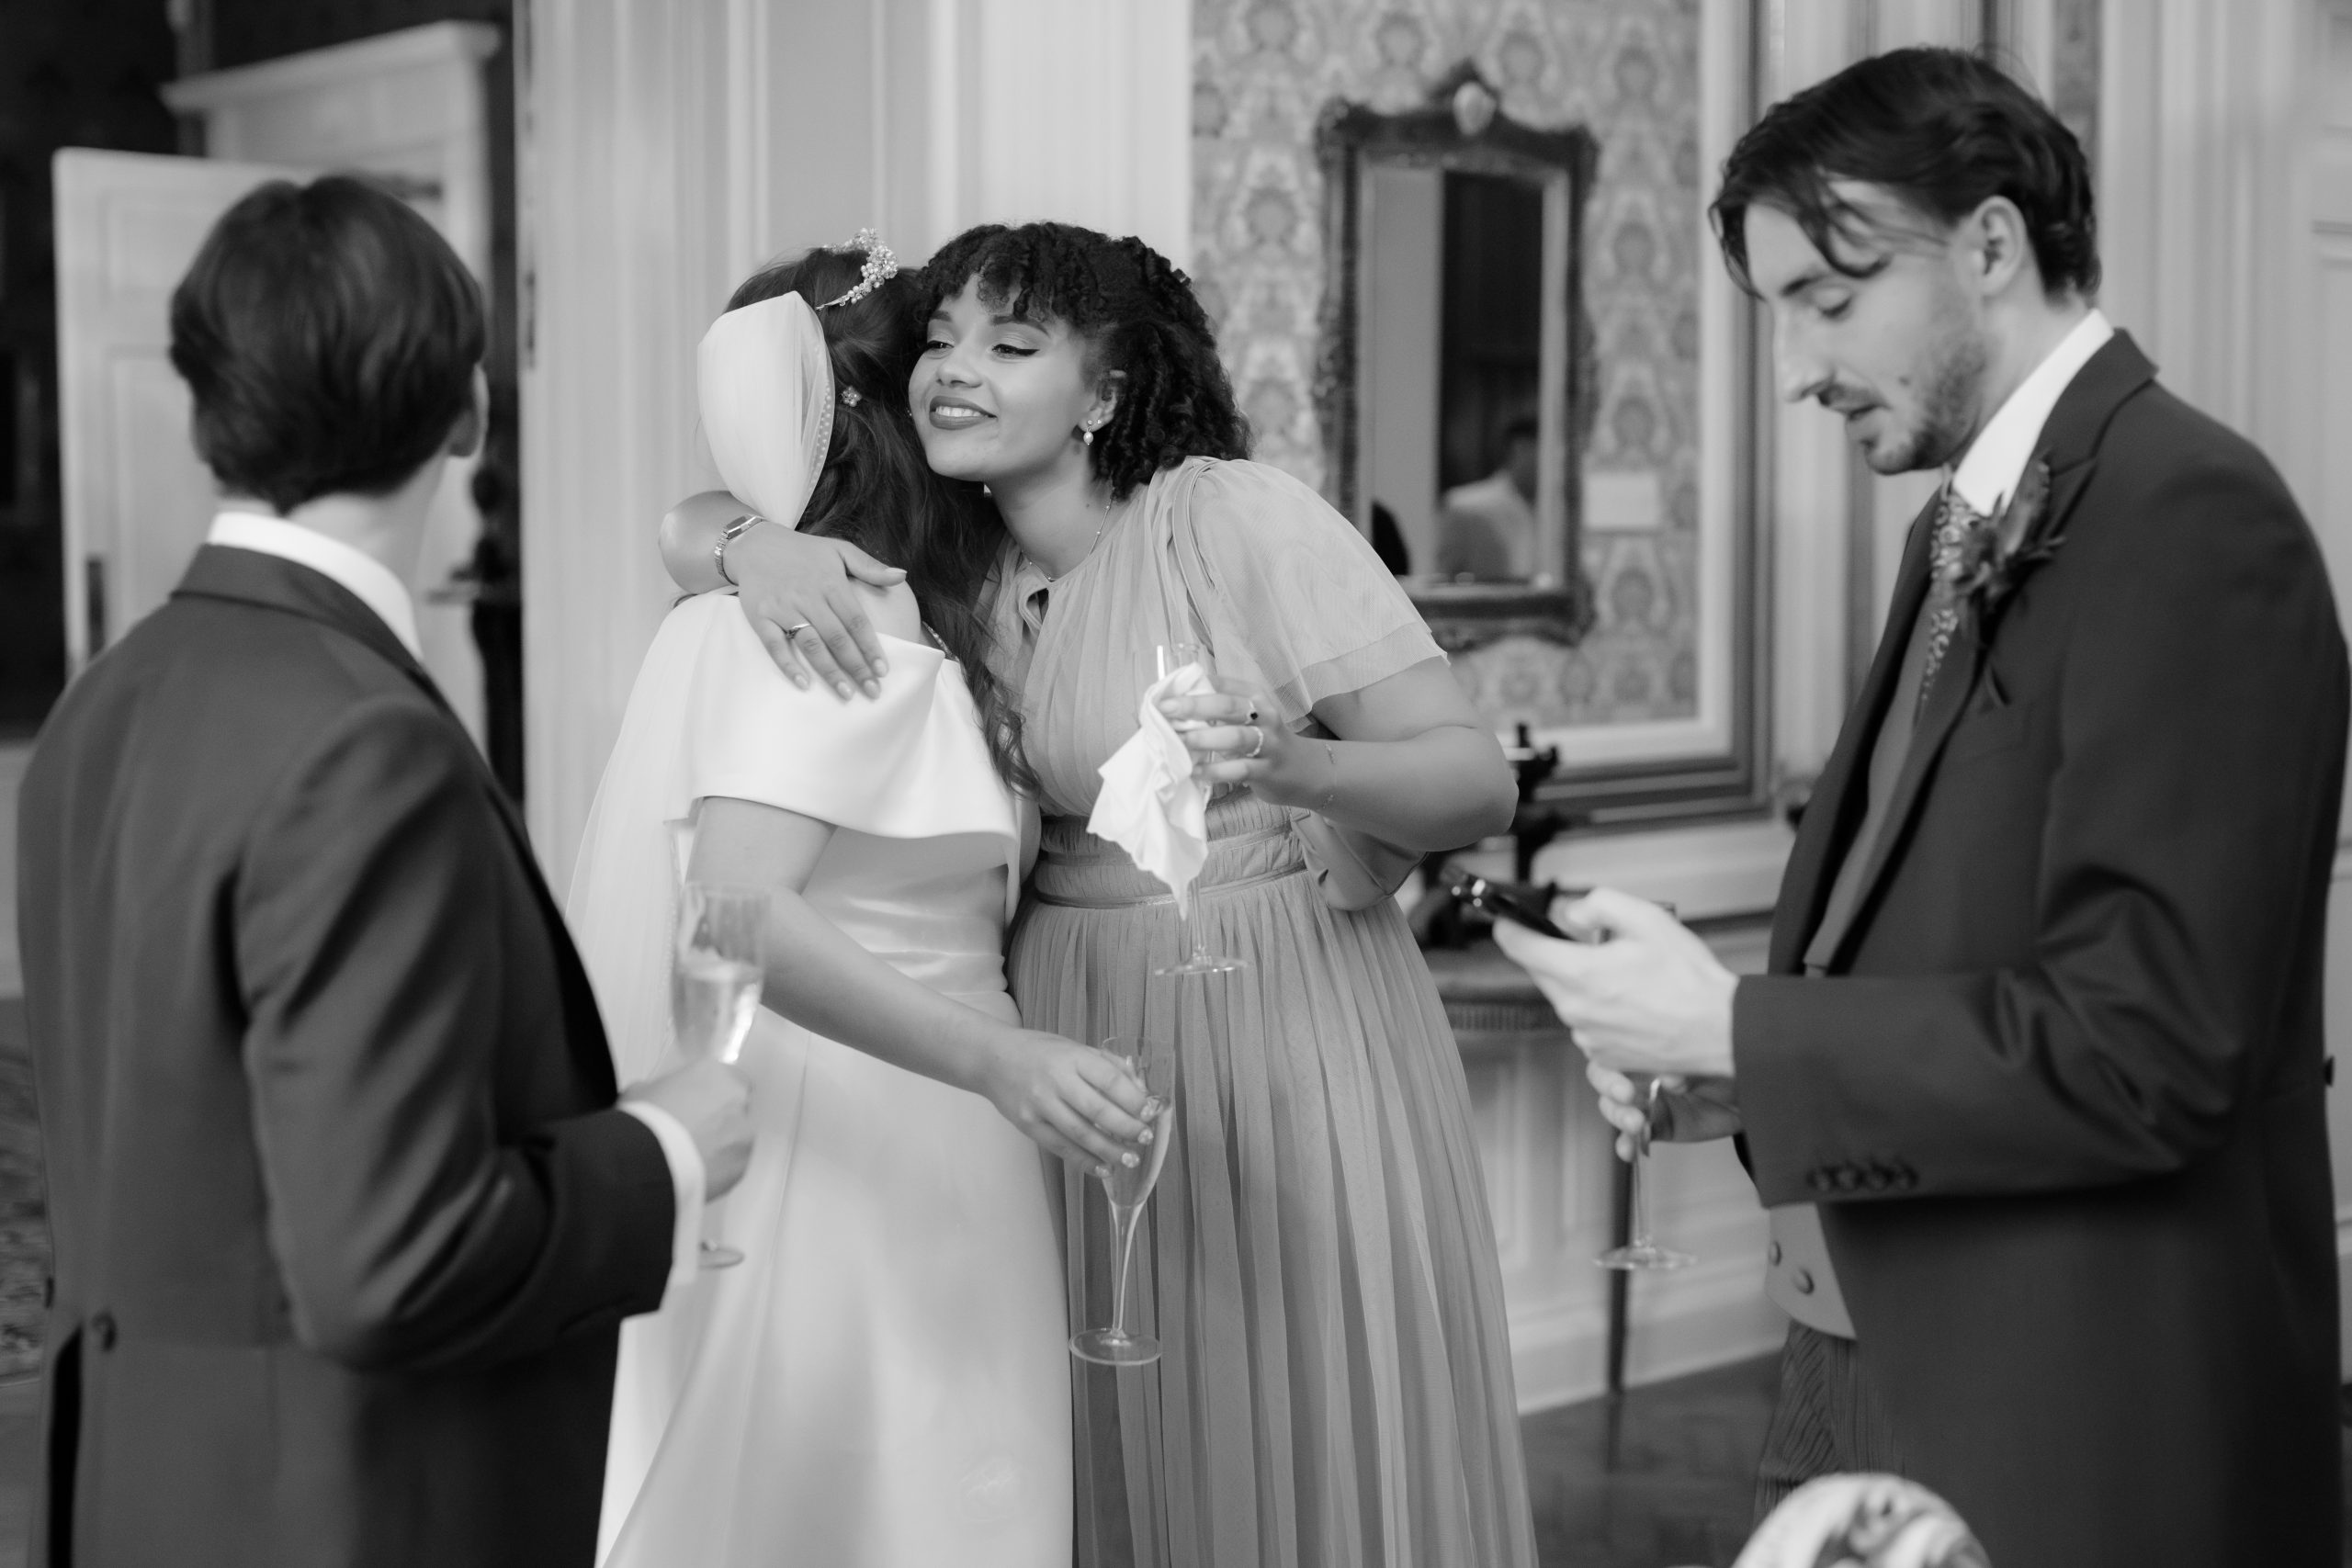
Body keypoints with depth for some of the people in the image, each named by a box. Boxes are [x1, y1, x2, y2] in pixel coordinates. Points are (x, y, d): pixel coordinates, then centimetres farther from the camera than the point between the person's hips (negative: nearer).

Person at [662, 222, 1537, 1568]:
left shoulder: (1242, 518, -12)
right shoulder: (959, 556, 4)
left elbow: (1483, 780, -14)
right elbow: (689, 525, 5)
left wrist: (1302, 765, -33)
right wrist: (752, 547, -17)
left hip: (1288, 1038, -5)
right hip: (1073, 1040, 5)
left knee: (1317, 1447, 4)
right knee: (1126, 1460, 12)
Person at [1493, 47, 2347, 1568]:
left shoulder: (2191, 518, -17)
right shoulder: (1970, 528, 11)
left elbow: (2135, 1045, -23)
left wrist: (1737, 1029, -16)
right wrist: (1741, 1067, -2)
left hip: (2078, 1434, -8)